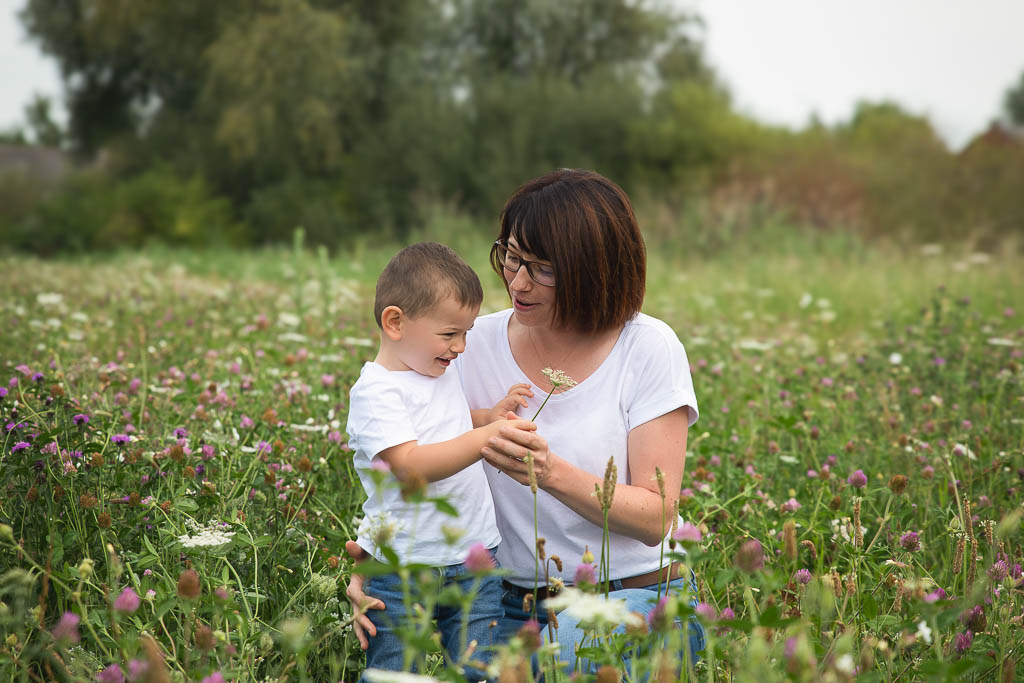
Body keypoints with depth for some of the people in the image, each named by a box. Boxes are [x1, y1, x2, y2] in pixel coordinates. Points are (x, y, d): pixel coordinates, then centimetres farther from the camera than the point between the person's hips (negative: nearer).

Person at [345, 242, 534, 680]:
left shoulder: (444, 375, 11)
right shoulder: (375, 391, -15)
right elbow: (409, 466, -26)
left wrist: (491, 415, 12)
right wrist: (483, 438, -33)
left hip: (474, 560, 6)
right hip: (403, 568, -6)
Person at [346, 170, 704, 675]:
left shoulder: (648, 349, -9)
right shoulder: (476, 345, 0)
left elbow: (656, 518, -12)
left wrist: (552, 472, -29)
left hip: (636, 596, -2)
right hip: (512, 603, 3)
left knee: (575, 642, -35)